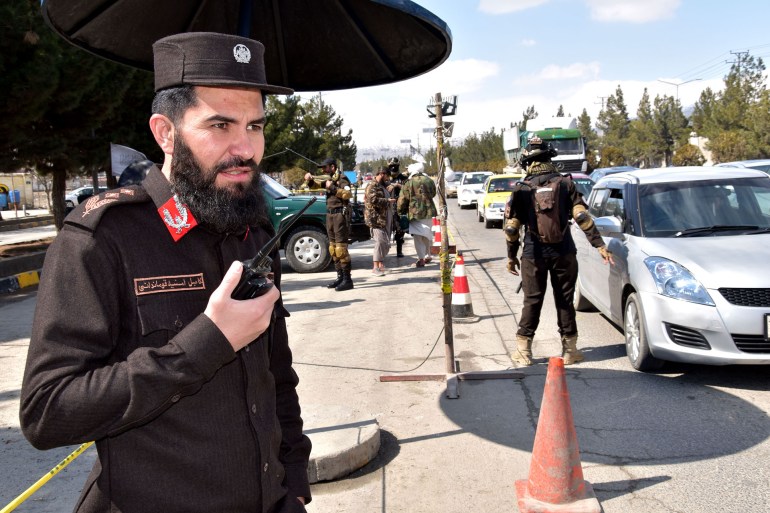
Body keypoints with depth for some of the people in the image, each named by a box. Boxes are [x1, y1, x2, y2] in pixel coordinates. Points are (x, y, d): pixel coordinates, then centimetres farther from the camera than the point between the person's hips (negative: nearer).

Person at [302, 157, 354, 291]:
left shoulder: (341, 178, -7)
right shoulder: (327, 178, 16)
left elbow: (348, 194, -21)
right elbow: (312, 185, 22)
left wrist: (332, 187, -20)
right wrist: (309, 179, 0)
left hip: (340, 214, -9)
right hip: (330, 214, 9)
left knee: (341, 247, -12)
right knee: (333, 248, 10)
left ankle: (347, 280, -11)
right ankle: (340, 277, 16)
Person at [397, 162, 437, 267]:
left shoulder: (409, 184, -9)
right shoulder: (429, 181, 5)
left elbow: (402, 200, -6)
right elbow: (433, 193, 20)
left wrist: (401, 211, 8)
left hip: (415, 212, -5)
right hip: (428, 211, 5)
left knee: (417, 236, -3)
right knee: (427, 235, 19)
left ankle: (421, 259, -10)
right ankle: (427, 256, 28)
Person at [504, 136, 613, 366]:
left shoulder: (521, 190, -2)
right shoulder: (565, 184, -1)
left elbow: (512, 227, -2)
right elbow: (582, 217, -8)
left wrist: (512, 256, 8)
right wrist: (599, 245, -5)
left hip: (533, 255, 0)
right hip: (563, 253, 0)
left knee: (532, 302, 9)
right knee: (565, 301, 9)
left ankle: (523, 350, 13)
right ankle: (569, 350, 16)